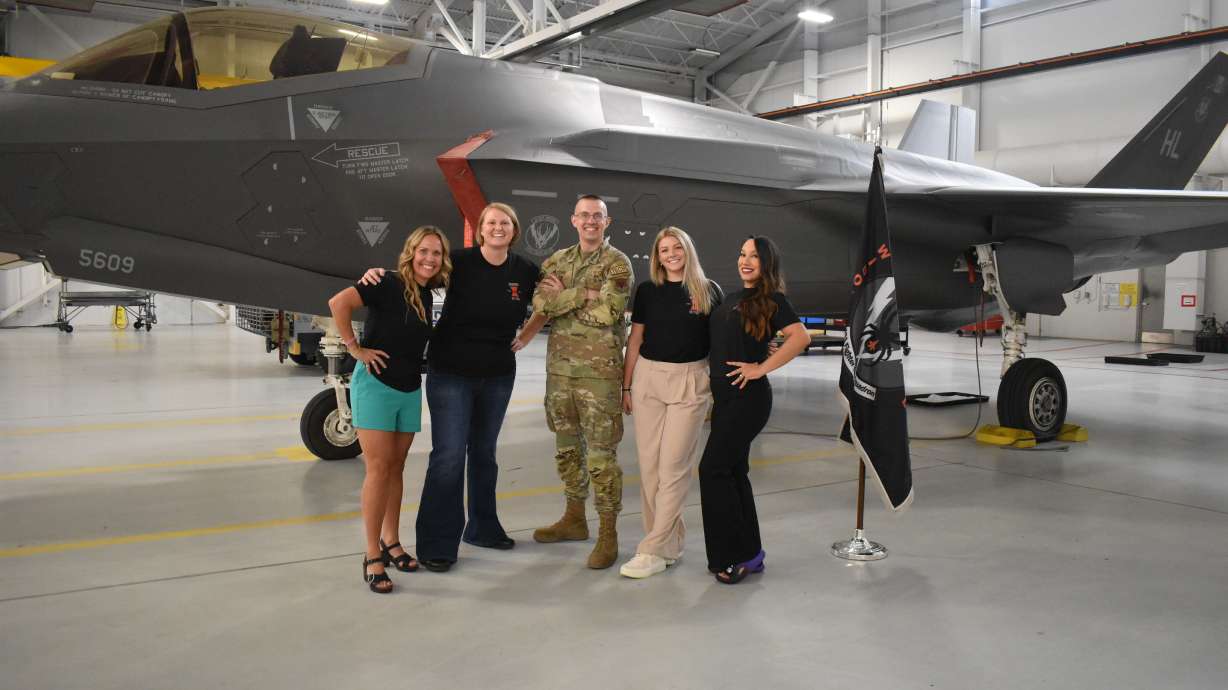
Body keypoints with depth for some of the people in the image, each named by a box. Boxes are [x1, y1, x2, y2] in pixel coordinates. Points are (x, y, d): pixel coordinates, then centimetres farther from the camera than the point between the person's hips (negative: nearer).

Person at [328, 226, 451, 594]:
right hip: (375, 384, -7)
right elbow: (339, 302, -26)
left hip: (409, 390, 7)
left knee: (396, 468, 13)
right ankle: (372, 556, 1)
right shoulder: (389, 284, -14)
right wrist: (355, 348, -20)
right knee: (378, 469, -7)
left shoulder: (426, 293, 8)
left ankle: (391, 542, 25)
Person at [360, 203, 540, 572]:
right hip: (451, 372, -4)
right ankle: (435, 545, 2)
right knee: (449, 455, -7)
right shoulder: (459, 262, -11)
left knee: (484, 452, 16)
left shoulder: (525, 271, -1)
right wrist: (378, 273, -22)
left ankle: (482, 528, 32)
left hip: (498, 375, 4)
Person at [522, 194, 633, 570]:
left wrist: (563, 297, -9)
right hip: (559, 366, 6)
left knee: (601, 453, -3)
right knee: (566, 447, 16)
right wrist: (584, 293, -15)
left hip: (600, 371, -6)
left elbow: (607, 312, -19)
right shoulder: (557, 260, 11)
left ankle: (608, 534, 5)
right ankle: (574, 518, 31)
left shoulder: (618, 263, -4)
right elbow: (540, 304, -5)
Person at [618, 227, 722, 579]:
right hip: (648, 377, 3)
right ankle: (672, 542, 17)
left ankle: (653, 551, -1)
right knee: (649, 466, 3)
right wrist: (626, 385, 9)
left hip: (690, 381, -3)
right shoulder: (647, 290, 8)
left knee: (673, 466, -6)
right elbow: (635, 338, 11)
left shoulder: (709, 291, 3)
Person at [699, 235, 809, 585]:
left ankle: (739, 555, 0)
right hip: (725, 397, 8)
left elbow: (801, 337, -21)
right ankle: (748, 554, 21)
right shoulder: (732, 299, 16)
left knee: (714, 469, -10)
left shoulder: (771, 300, -7)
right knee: (733, 471, 11)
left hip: (749, 398, -8)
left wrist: (761, 368, -19)